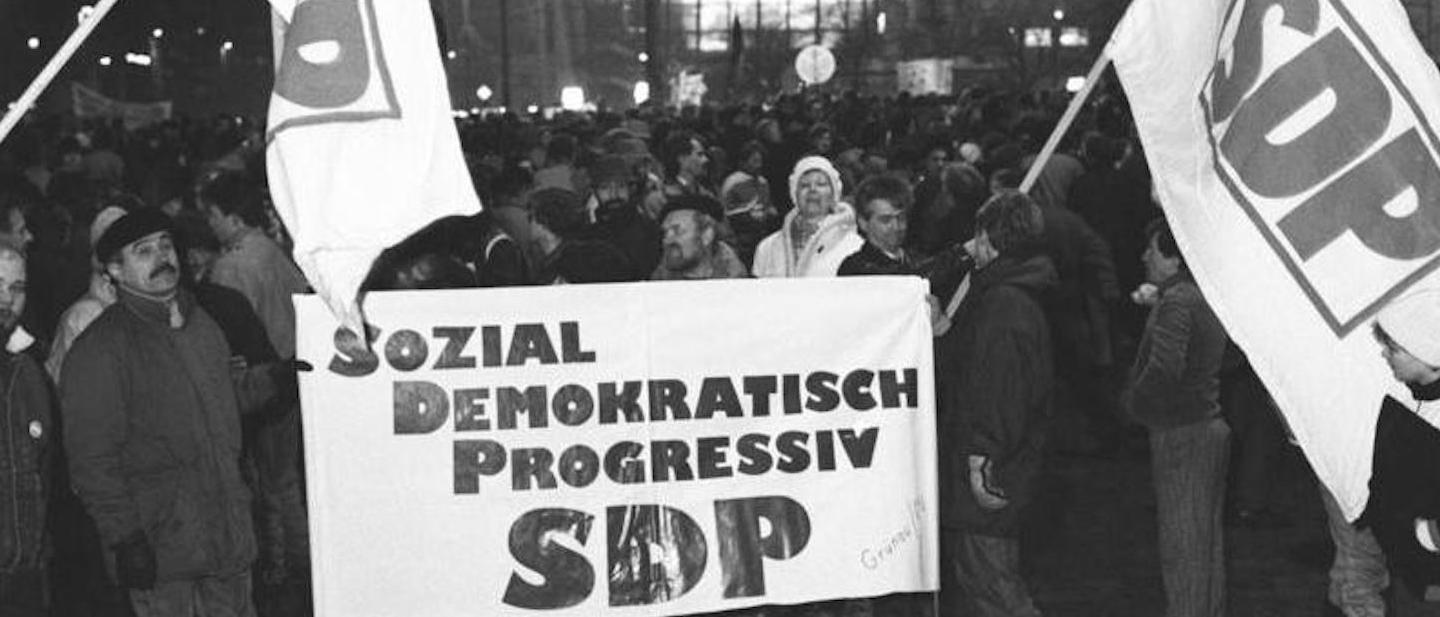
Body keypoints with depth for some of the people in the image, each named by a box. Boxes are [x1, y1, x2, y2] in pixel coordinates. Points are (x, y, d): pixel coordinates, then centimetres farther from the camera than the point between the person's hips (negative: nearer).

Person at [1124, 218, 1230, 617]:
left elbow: (1165, 367, -31)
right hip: (1210, 425, 10)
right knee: (1208, 538, 17)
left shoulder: (1176, 302, -19)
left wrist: (1134, 399, -14)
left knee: (1182, 546, -3)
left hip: (1180, 434, -10)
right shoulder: (1204, 295, 12)